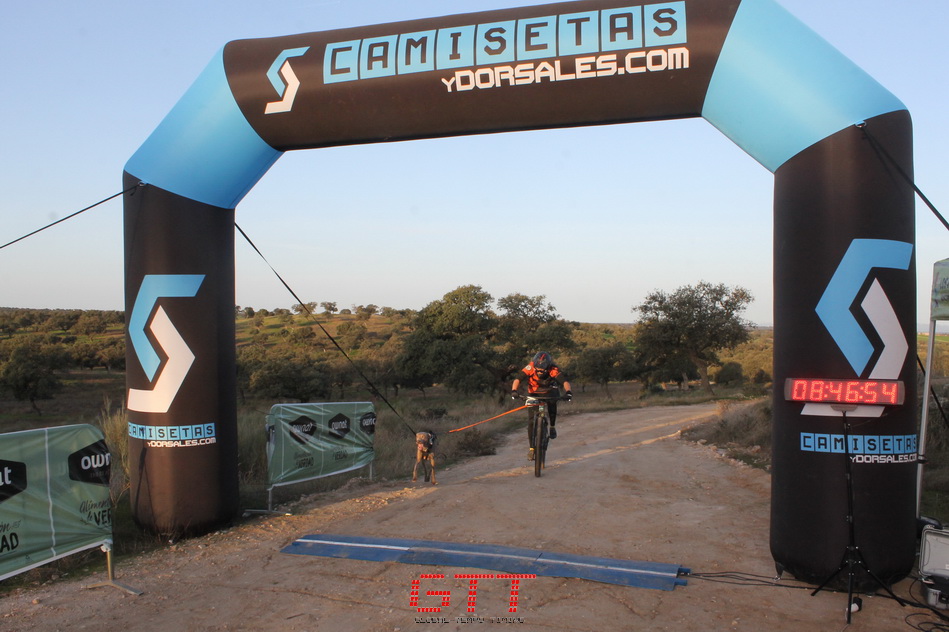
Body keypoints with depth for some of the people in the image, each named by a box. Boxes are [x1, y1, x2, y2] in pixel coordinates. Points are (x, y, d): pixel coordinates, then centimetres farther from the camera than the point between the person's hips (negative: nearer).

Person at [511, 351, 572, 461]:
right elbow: (517, 379, -35)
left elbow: (565, 381, -40)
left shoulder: (554, 370, -29)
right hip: (534, 395, 1)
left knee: (552, 402, -34)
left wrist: (568, 392, -59)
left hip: (550, 392, 0)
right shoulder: (530, 368, -28)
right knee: (531, 422, -9)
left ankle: (552, 427, -9)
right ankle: (532, 448, 5)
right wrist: (514, 391, -53)